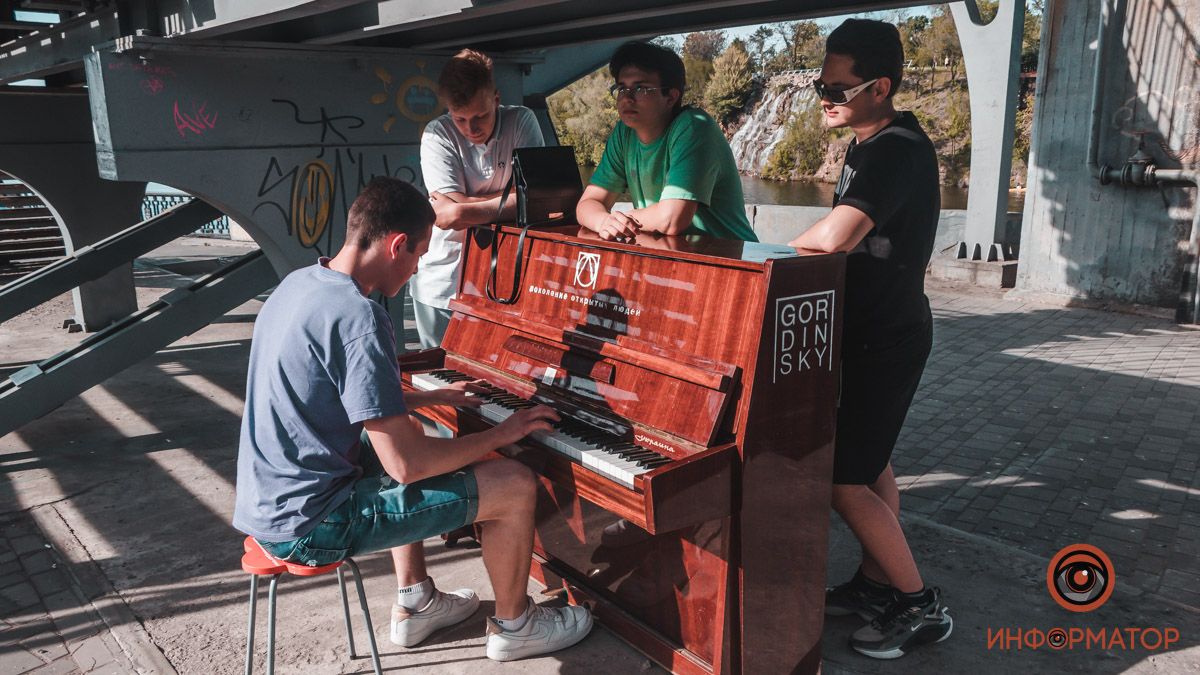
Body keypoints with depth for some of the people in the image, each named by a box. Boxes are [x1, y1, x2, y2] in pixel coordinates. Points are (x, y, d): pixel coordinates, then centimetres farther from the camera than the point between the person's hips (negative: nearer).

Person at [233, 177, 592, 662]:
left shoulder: (300, 283, 4)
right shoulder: (358, 317, -25)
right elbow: (407, 465, -25)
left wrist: (432, 398, 23)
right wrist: (503, 432, -11)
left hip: (267, 499, 10)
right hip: (310, 524, -10)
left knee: (404, 434, 34)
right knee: (515, 485, -6)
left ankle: (415, 605, 37)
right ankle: (513, 626, 21)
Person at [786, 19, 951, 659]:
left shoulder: (897, 150, -22)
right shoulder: (872, 145, 9)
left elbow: (834, 235, -36)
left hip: (885, 339, -10)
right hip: (874, 329, 10)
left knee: (844, 481, -5)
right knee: (870, 463, 17)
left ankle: (919, 605, 10)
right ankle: (876, 583, 31)